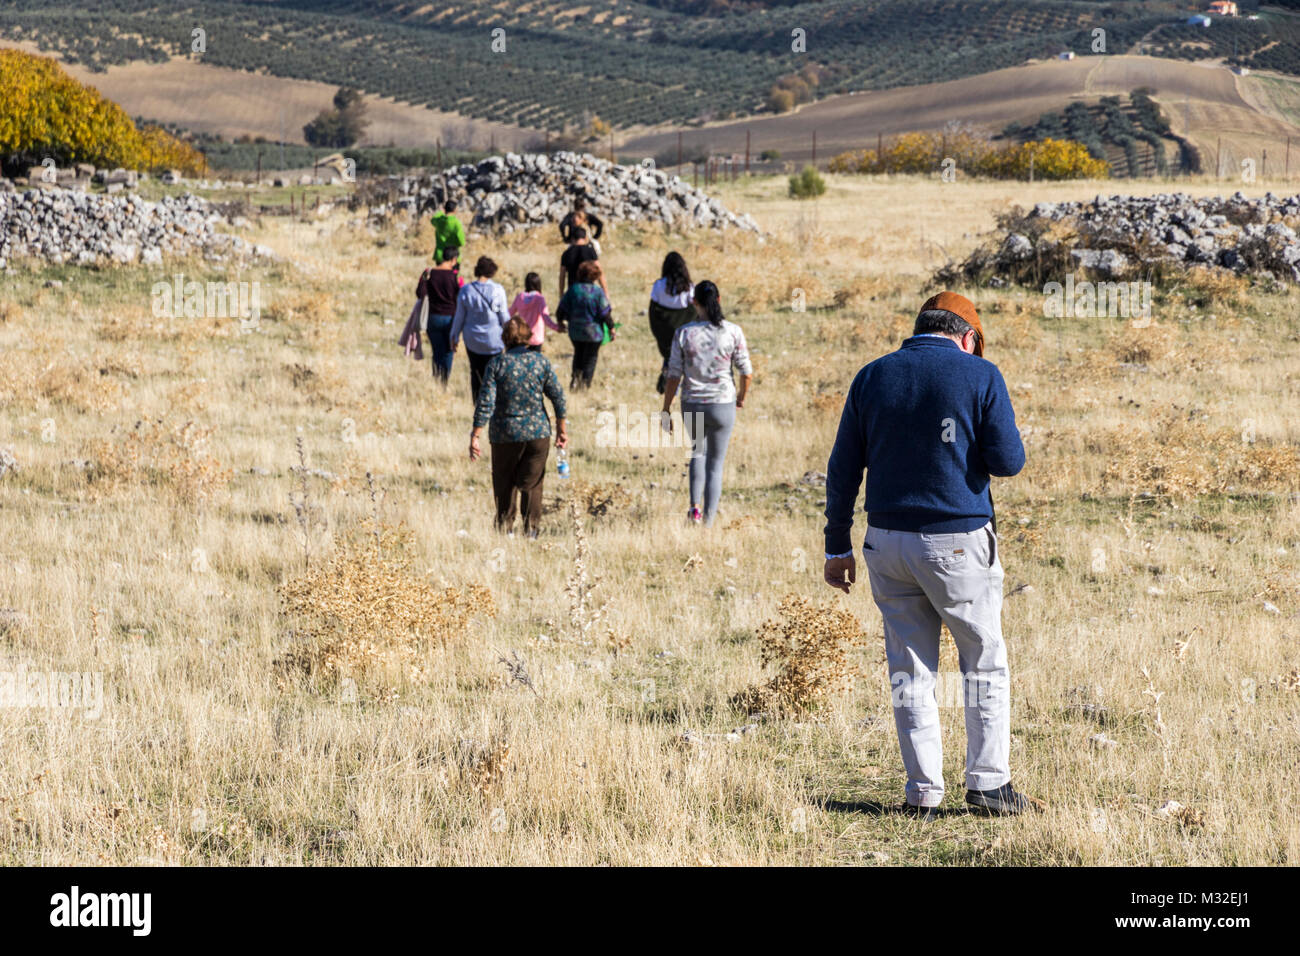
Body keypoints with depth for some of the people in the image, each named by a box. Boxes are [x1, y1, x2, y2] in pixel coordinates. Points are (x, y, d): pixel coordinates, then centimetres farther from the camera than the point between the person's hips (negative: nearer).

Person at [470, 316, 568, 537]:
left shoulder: (496, 364, -7)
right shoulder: (541, 361, -2)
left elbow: (485, 403, -11)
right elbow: (558, 396, 1)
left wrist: (475, 436, -7)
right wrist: (561, 428, 12)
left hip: (505, 435, -1)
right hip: (538, 432, 1)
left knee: (504, 483, 14)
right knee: (532, 483, 10)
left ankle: (505, 526, 19)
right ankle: (531, 528, 8)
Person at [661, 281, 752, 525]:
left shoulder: (683, 333, -8)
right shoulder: (733, 332, -8)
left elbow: (673, 376, -6)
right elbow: (747, 373, -4)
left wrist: (666, 409, 4)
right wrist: (741, 396, 17)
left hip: (692, 405, 1)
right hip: (723, 405, -1)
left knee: (698, 452, 28)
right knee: (715, 464, 11)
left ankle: (695, 506, 15)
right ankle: (708, 521, 9)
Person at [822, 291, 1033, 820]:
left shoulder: (872, 377, 6)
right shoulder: (979, 375, -5)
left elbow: (843, 469, 5)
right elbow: (1007, 461, -8)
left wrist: (838, 547, 11)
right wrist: (1008, 432, 14)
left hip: (887, 543, 3)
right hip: (959, 539, -3)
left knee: (910, 671, 9)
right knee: (985, 663, 10)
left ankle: (923, 792, 8)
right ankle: (988, 784, 9)